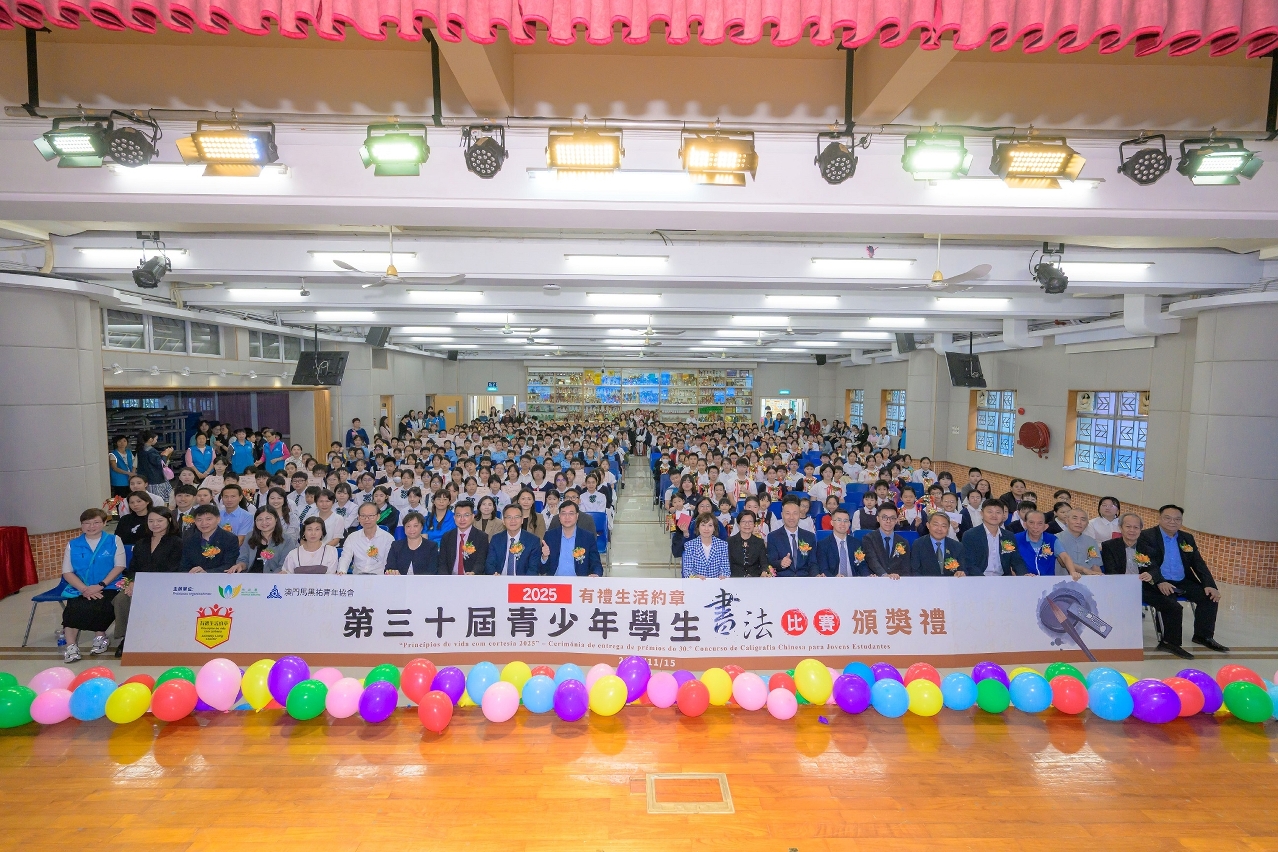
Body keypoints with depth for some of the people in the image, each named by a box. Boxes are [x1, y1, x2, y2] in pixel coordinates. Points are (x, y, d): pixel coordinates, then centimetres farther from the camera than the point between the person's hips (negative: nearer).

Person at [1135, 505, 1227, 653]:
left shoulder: (1187, 538, 15)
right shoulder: (1147, 537, -4)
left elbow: (1198, 563, 10)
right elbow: (1148, 563, -14)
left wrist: (1209, 585, -6)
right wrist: (1159, 582, -30)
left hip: (1184, 582, 6)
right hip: (1160, 584, -6)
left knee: (1210, 596, -14)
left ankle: (1203, 636, 3)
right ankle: (1172, 641, -15)